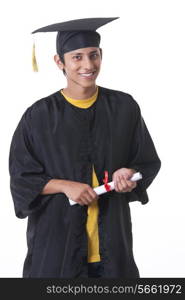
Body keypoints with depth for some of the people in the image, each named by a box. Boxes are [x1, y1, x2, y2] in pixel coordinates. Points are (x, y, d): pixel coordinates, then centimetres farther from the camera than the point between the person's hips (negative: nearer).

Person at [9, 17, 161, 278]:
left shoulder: (124, 107, 0)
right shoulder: (40, 116, -4)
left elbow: (148, 161, 9)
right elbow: (21, 178, -1)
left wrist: (130, 174, -14)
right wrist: (65, 185, -17)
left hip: (112, 235, 2)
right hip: (57, 233, -1)